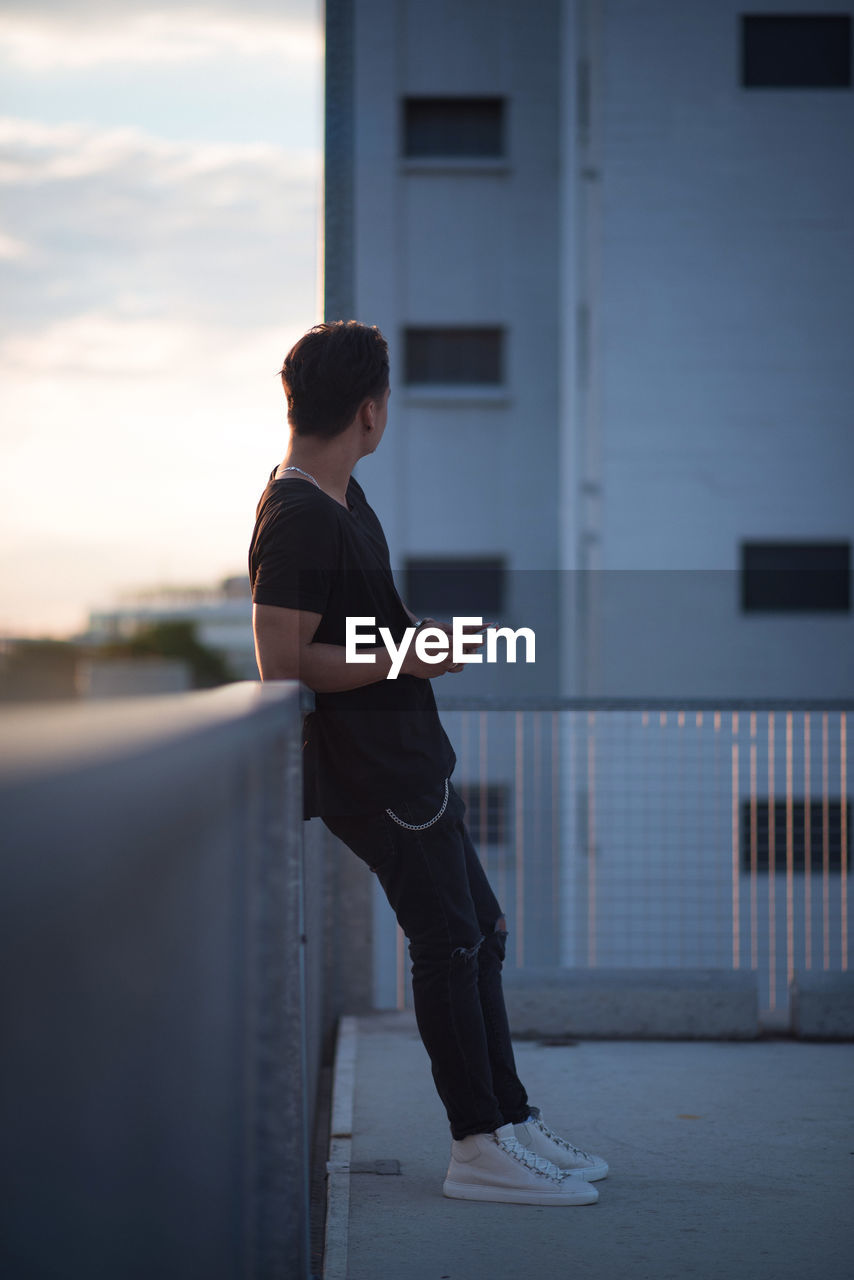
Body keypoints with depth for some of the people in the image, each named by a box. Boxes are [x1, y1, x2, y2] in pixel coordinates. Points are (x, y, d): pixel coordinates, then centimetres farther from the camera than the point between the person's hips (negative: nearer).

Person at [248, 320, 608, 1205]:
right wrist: (404, 659, -19)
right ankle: (478, 1150, 2)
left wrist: (421, 631, 17)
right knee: (449, 942, -6)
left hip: (407, 760, 11)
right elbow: (283, 662, -24)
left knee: (479, 934, 14)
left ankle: (511, 1121, 22)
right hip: (374, 774, -11)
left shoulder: (340, 494, 13)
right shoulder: (299, 520, -20)